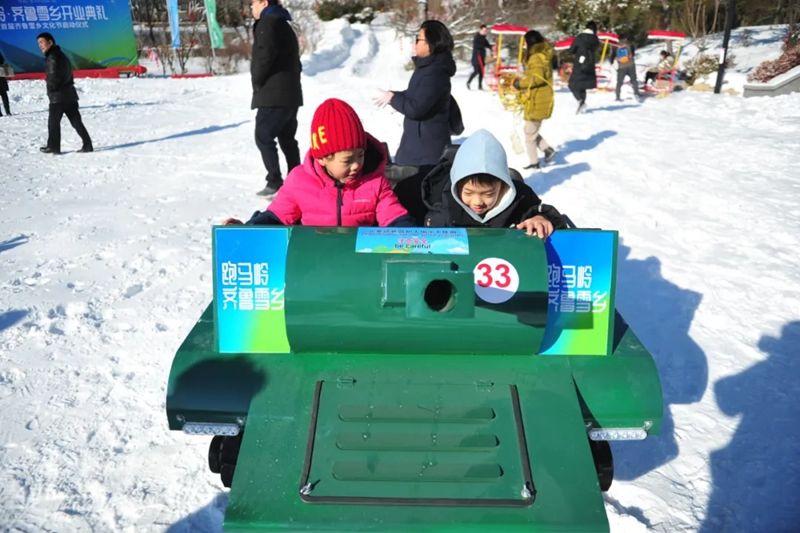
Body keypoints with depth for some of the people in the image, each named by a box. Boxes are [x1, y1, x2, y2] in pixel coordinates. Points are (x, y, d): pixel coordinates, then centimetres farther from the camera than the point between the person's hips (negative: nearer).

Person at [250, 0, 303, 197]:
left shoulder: (268, 23, -7)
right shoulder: (284, 25, 22)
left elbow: (265, 55, -21)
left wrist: (256, 80, -7)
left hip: (273, 94, -9)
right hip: (291, 93, 9)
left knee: (264, 137, -5)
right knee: (287, 138, 13)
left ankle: (275, 183, -9)